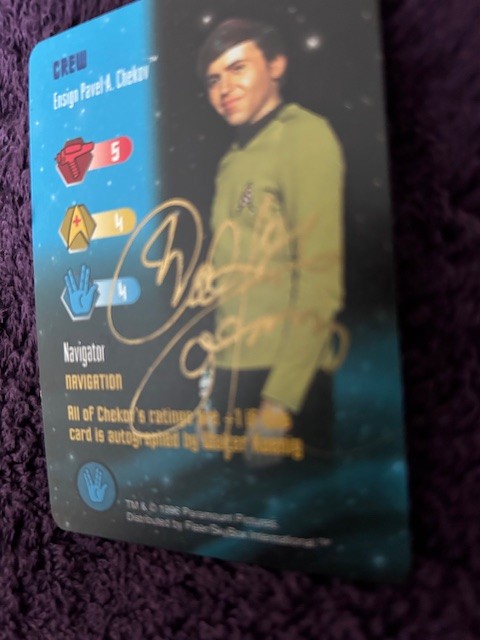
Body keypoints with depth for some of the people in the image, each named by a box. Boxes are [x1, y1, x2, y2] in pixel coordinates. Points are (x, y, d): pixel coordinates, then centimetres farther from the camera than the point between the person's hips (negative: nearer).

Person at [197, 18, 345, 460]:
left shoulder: (305, 134, -8)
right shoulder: (234, 158, 16)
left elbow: (322, 278, -17)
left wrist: (280, 400, -20)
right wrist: (216, 372, 11)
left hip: (287, 377, -7)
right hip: (234, 370, 7)